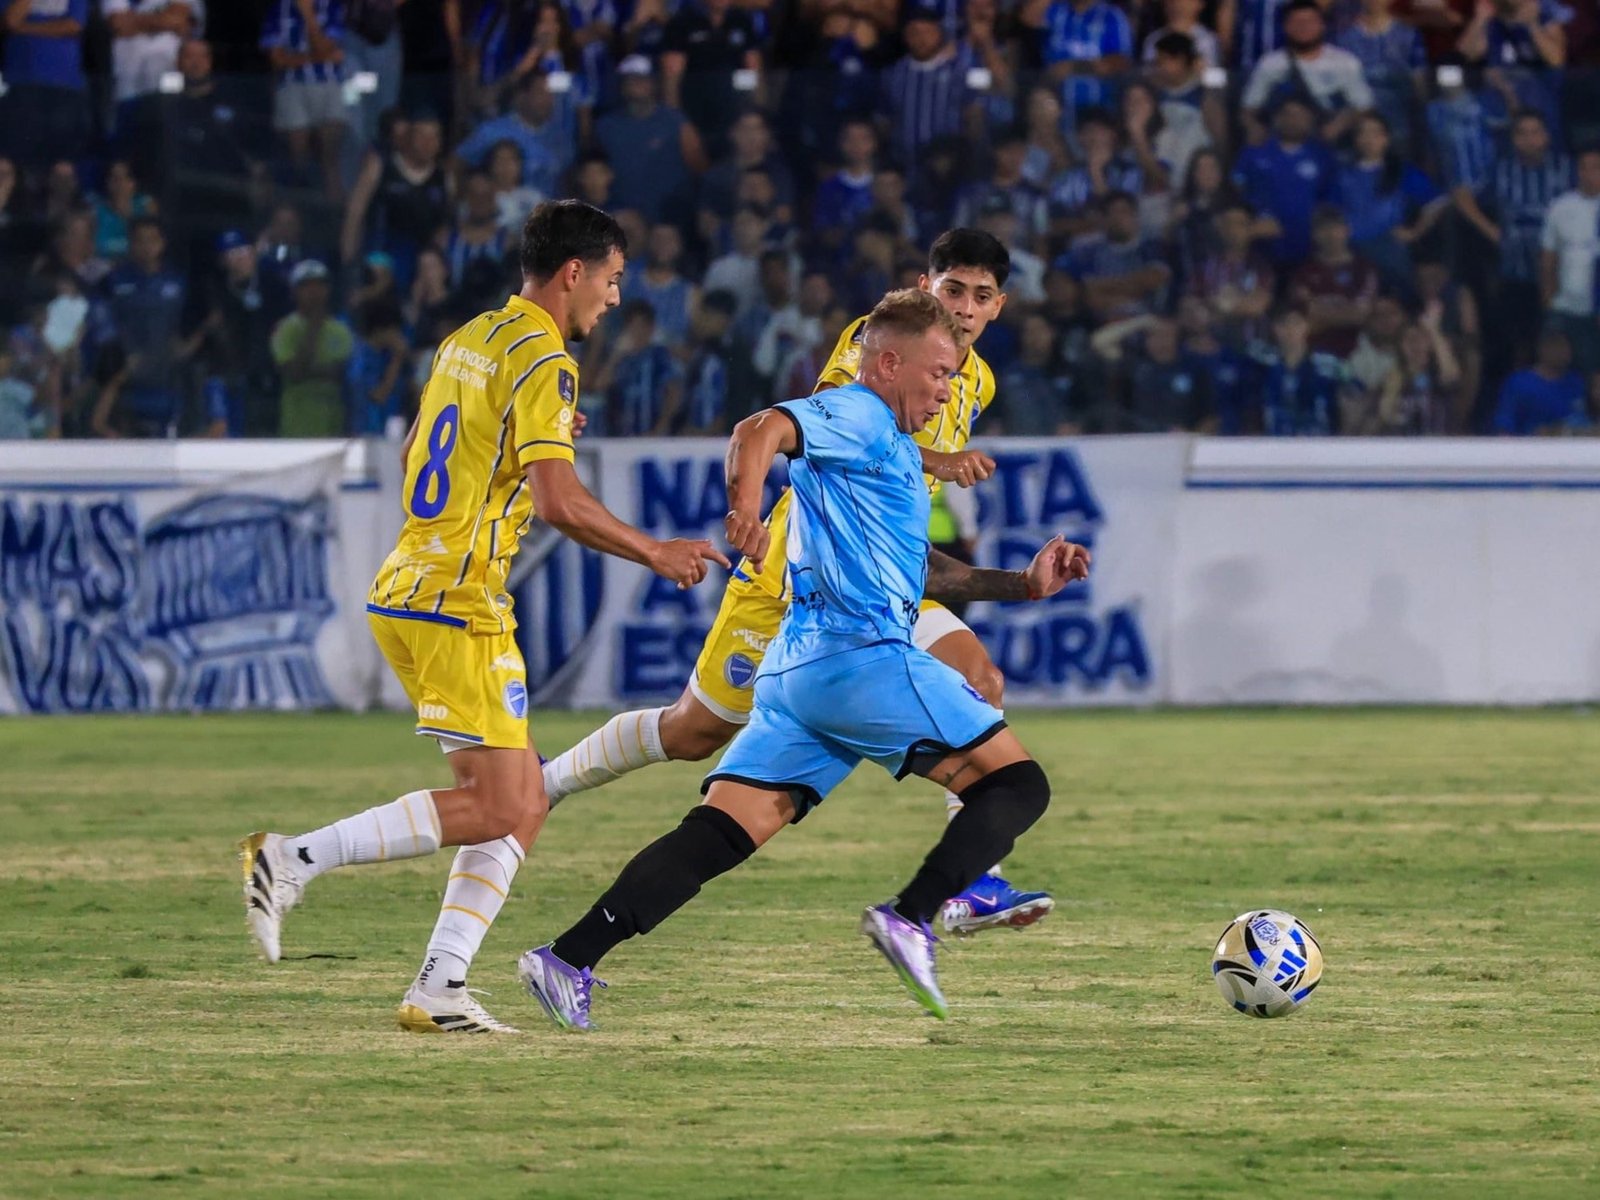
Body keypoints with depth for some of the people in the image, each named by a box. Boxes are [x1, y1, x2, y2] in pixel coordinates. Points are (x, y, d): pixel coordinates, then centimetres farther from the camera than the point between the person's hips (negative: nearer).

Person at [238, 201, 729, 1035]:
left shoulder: (471, 340, 15)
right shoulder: (542, 362, -12)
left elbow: (413, 455, 27)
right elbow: (558, 501, -21)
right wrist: (654, 553, -10)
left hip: (406, 591, 9)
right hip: (457, 607, -9)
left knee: (522, 807, 9)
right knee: (495, 807, -9)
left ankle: (439, 988, 2)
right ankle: (294, 859, -11)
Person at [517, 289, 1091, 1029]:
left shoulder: (891, 449, 30)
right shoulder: (855, 416, 0)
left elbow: (921, 573, 37)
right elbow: (762, 431, -19)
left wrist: (1025, 584, 28)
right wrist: (747, 511, -35)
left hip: (796, 670, 9)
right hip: (864, 656, -9)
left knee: (719, 835, -2)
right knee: (1017, 784, -4)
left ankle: (569, 960, -14)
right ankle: (912, 920, -22)